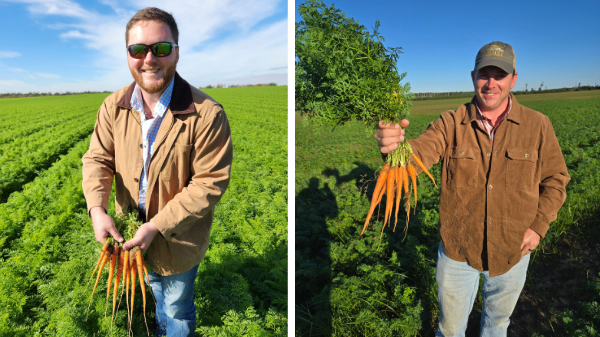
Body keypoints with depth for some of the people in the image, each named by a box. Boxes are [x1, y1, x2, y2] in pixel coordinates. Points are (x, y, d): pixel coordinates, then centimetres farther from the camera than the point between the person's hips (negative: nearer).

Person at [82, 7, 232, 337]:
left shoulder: (207, 115, -28)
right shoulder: (114, 107, -9)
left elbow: (210, 183, -25)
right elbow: (98, 158, -4)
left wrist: (158, 226, -27)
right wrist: (97, 208, -23)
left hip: (179, 238, -5)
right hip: (131, 229, 6)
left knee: (178, 308, 21)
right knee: (156, 291, 35)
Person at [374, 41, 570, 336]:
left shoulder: (538, 126, -6)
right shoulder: (450, 123, -10)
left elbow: (555, 179, 3)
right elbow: (418, 154, -25)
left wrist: (538, 225, -8)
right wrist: (395, 144, -49)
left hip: (512, 251, 2)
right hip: (457, 250, -1)